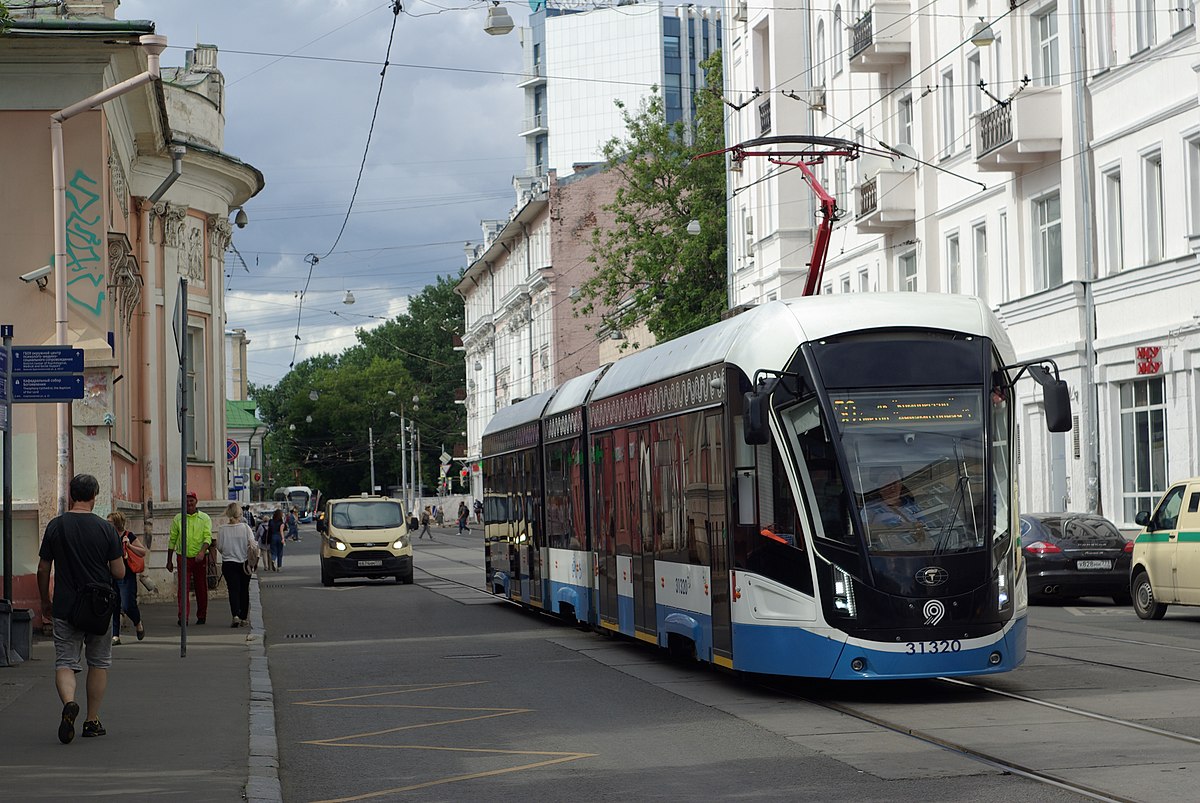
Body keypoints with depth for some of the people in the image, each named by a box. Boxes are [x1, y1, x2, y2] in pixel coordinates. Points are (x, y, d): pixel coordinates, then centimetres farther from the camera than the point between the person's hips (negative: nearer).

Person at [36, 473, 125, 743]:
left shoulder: (55, 526, -2)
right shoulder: (105, 528, -6)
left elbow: (43, 570, 2)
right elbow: (119, 572, -6)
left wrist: (45, 607, 14)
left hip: (65, 608, 0)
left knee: (65, 662, 3)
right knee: (98, 664, 14)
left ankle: (68, 702, -26)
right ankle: (93, 721, 16)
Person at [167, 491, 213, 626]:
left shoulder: (204, 518, 2)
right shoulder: (178, 518, 6)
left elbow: (208, 537, -7)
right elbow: (172, 540, 11)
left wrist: (202, 552, -25)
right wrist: (169, 560, 10)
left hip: (200, 558, 0)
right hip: (183, 557, 0)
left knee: (201, 588, 7)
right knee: (182, 587, -9)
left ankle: (201, 616, 17)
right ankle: (183, 616, -14)